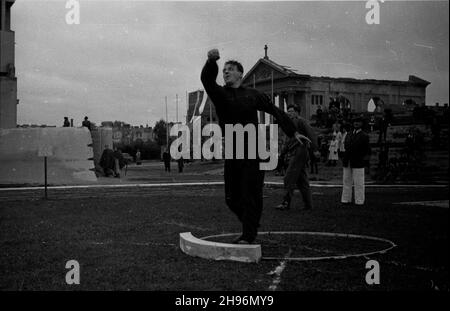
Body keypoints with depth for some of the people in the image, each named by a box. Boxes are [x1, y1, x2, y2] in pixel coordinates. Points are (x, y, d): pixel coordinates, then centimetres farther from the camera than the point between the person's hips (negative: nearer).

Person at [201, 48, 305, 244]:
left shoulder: (252, 95, 10)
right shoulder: (220, 94, 9)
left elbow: (275, 111, 17)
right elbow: (206, 79, -11)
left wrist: (293, 132, 16)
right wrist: (211, 61, -31)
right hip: (231, 153, 2)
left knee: (250, 195, -8)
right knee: (231, 198, 6)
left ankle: (248, 235, -3)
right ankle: (250, 226, 26)